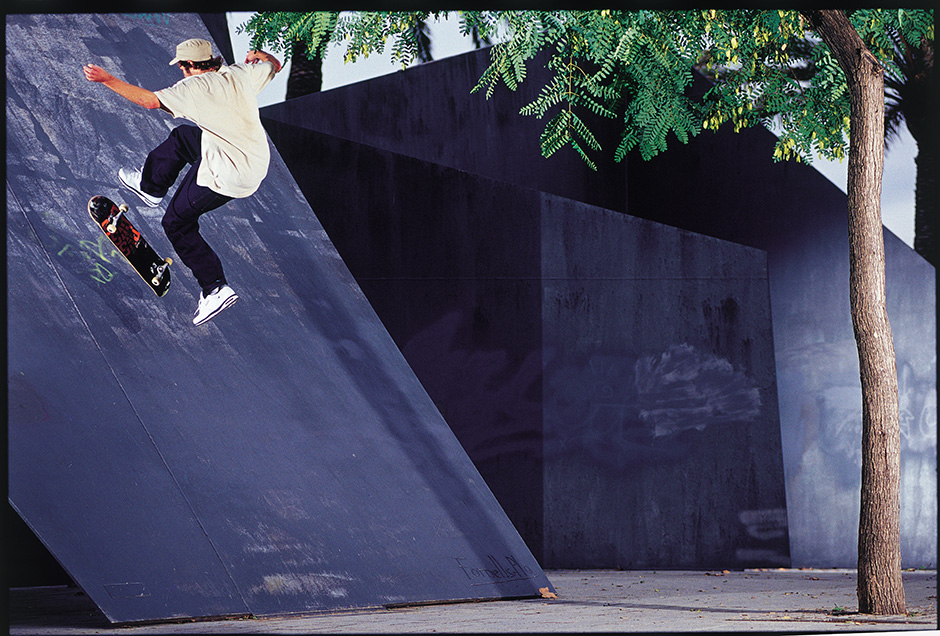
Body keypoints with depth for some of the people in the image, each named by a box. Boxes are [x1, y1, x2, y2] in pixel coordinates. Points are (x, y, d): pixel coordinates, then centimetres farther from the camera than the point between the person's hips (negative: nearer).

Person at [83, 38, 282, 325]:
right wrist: (259, 55, 45)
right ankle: (150, 186, 47)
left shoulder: (195, 87, -16)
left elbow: (150, 100, -23)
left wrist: (107, 79, -17)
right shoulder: (242, 74, 3)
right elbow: (275, 65, 22)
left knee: (177, 223, 12)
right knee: (182, 136, 27)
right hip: (258, 161, 8)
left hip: (225, 175, -8)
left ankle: (216, 288, 5)